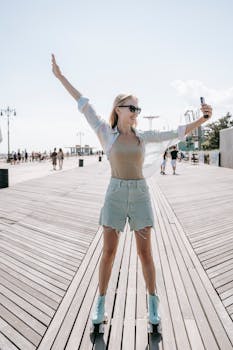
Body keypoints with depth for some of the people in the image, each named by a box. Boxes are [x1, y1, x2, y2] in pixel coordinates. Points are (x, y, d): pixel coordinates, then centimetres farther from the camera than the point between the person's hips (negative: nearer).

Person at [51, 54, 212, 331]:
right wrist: (60, 76, 11)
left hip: (140, 196, 2)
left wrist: (203, 119, -2)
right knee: (108, 253, 2)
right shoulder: (105, 132, 5)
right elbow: (84, 105, 7)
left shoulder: (143, 136, 11)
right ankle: (100, 302, 25)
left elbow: (178, 133, 10)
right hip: (115, 195, -1)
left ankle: (152, 302, 26)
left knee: (145, 254, 4)